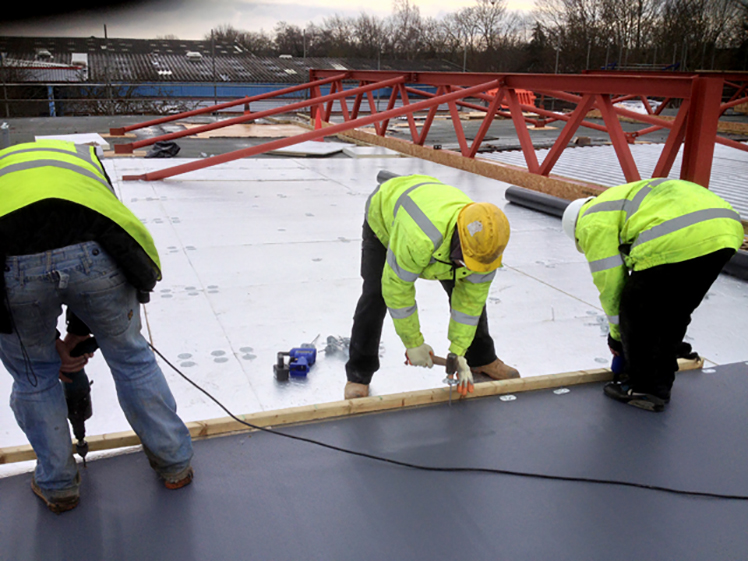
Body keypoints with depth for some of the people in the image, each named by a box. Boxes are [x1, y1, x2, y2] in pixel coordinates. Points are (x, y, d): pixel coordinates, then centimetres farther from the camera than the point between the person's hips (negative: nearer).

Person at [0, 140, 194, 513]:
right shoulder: (84, 158, 41)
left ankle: (56, 486, 45)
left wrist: (52, 342, 37)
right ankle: (175, 464, 42)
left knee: (33, 377, 26)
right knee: (130, 356, 25)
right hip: (92, 255, 1)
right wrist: (80, 329, 41)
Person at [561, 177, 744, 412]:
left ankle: (642, 389, 21)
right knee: (675, 313, 24)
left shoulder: (593, 222, 13)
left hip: (679, 239, -9)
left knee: (636, 311, 10)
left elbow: (610, 282, 9)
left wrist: (617, 334, 24)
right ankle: (660, 383, 34)